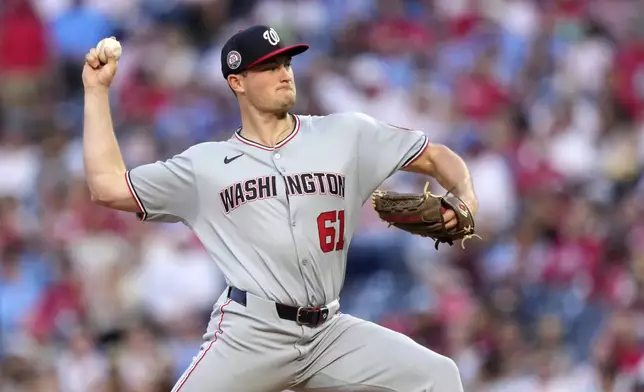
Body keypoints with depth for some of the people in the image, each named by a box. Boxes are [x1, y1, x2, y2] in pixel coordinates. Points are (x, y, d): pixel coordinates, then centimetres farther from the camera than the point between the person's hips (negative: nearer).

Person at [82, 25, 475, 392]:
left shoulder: (346, 135, 10)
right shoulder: (206, 165, 10)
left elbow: (435, 156, 14)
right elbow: (109, 187, 8)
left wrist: (465, 197, -8)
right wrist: (97, 90, 9)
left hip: (330, 333, 2)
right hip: (250, 334, -2)